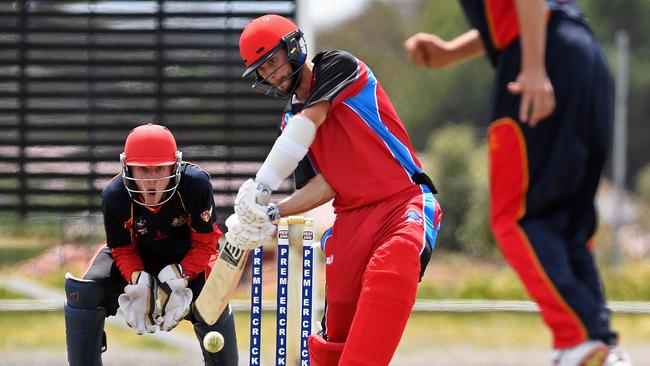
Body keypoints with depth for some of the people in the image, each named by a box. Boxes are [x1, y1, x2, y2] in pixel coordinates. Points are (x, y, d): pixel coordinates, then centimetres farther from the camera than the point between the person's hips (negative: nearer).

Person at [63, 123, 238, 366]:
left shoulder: (195, 184, -33)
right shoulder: (114, 196, -29)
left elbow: (205, 243, -20)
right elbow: (122, 250, -13)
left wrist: (176, 279, -33)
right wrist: (140, 283, -32)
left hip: (184, 256, -1)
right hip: (136, 254, 1)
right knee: (82, 293, -19)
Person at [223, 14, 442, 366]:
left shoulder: (339, 67, 0)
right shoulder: (291, 122, 16)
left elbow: (309, 122, -13)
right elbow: (323, 188, 7)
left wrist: (261, 186, -16)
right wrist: (271, 213, -10)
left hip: (403, 205, -6)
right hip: (352, 219, 6)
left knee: (385, 284, -31)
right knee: (335, 336, -2)